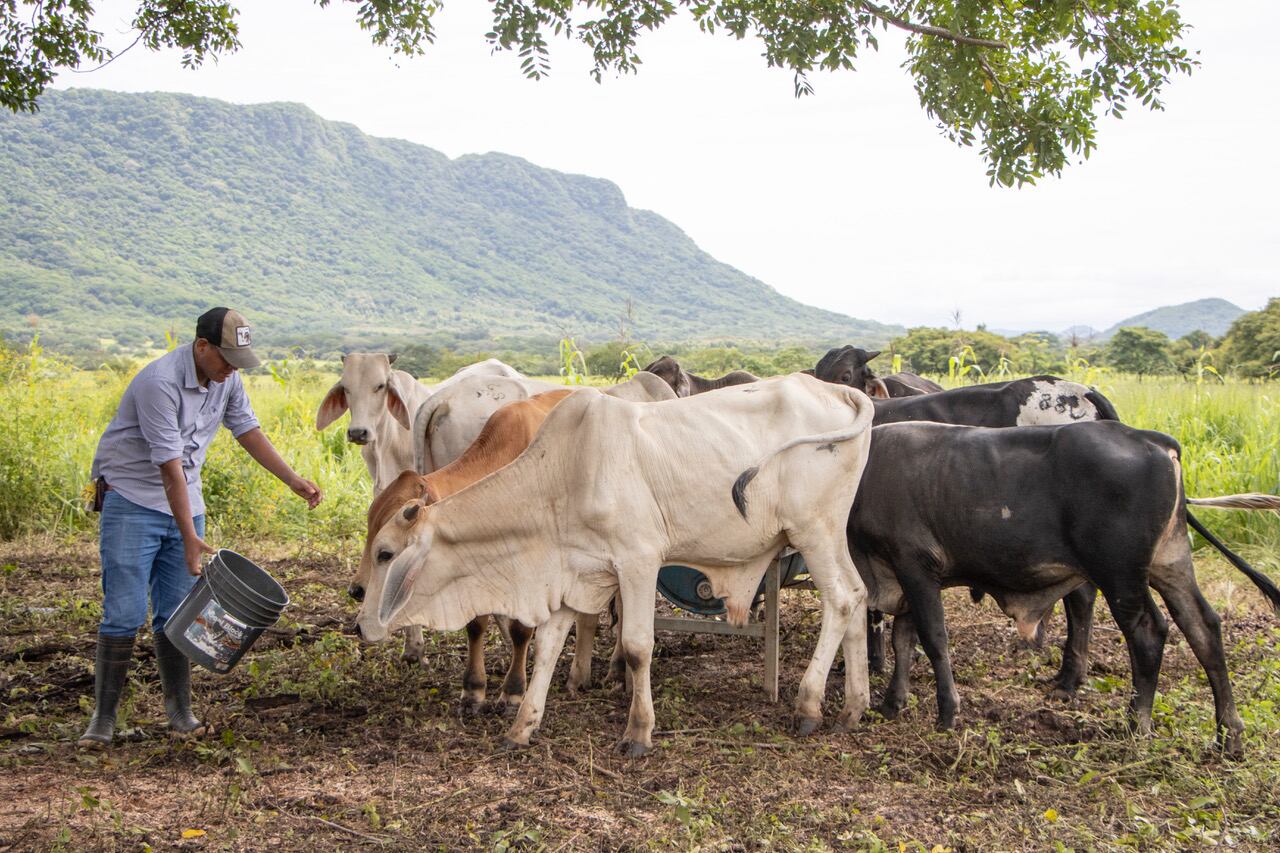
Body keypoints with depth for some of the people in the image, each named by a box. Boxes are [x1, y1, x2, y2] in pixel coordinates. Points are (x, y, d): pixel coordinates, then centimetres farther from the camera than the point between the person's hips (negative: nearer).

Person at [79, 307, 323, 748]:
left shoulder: (227, 379, 0)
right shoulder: (161, 382, -24)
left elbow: (248, 431, 13)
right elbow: (169, 464, -25)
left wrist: (294, 481, 8)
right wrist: (189, 538, -25)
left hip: (185, 502, 6)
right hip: (132, 500, -6)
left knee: (177, 612, 8)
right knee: (124, 613, -7)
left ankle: (180, 711, 15)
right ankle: (103, 717, 2)